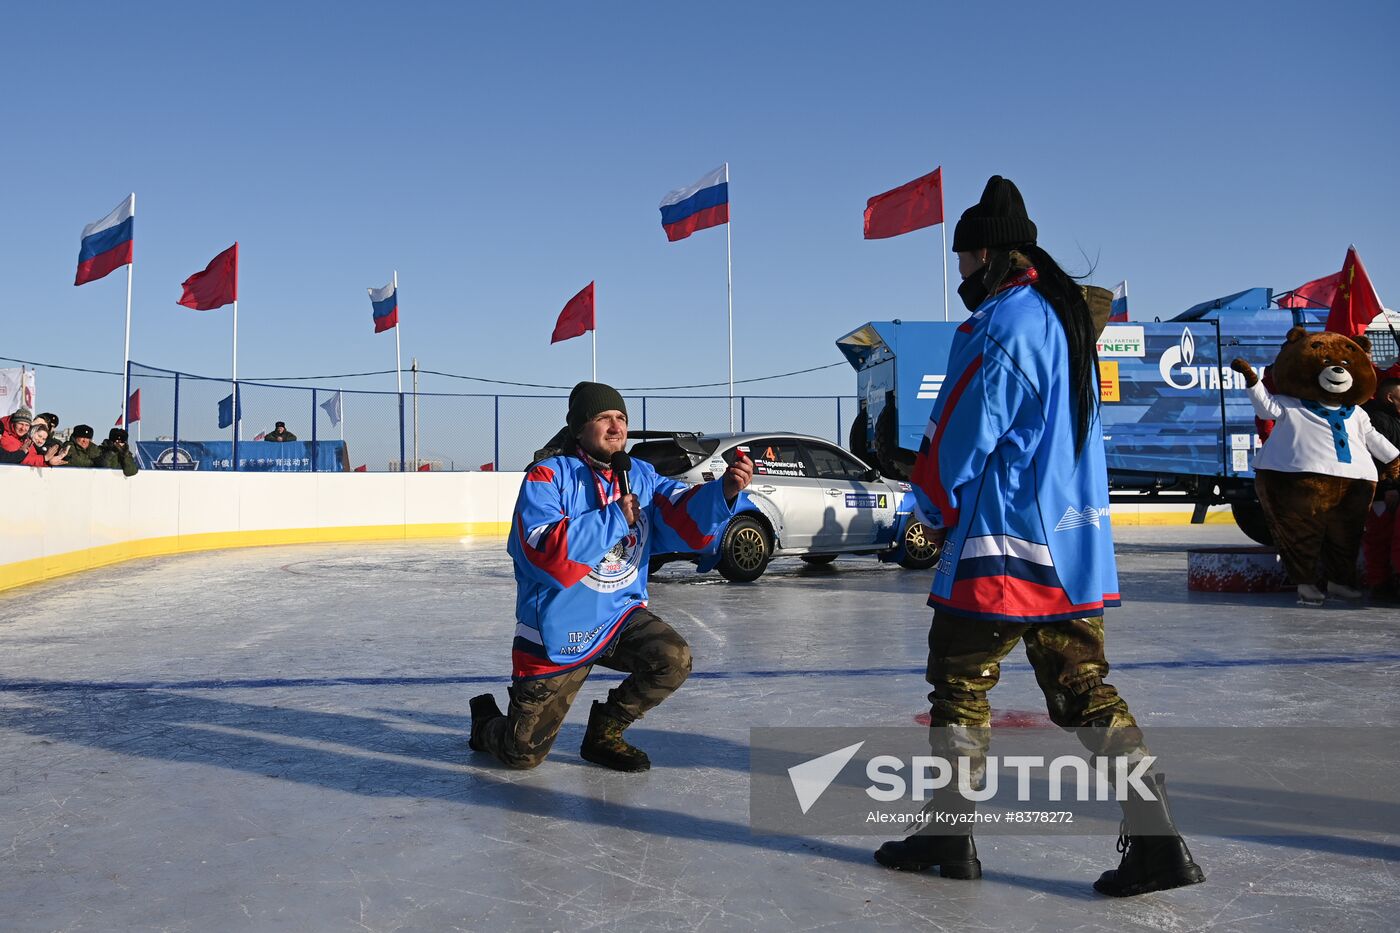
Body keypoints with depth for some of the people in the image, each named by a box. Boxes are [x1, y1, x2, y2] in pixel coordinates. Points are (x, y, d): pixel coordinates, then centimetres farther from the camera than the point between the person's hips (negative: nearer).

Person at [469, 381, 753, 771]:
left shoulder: (641, 476, 3)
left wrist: (723, 491, -30)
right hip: (557, 630, -4)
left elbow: (686, 523, -11)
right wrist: (615, 518, -25)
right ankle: (487, 721, 39)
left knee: (674, 659, -22)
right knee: (524, 753, 0)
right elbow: (543, 552, -28)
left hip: (620, 615, 5)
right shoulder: (547, 477, -14)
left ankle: (603, 735, 6)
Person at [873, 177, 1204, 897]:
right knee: (1082, 684, 10)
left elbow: (958, 438, -13)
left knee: (960, 676, 5)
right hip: (1075, 540, 9)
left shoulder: (1001, 325, -14)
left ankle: (948, 833, 14)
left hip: (1002, 541, -9)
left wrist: (936, 507, 6)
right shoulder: (1066, 314, 15)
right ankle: (1155, 838, 6)